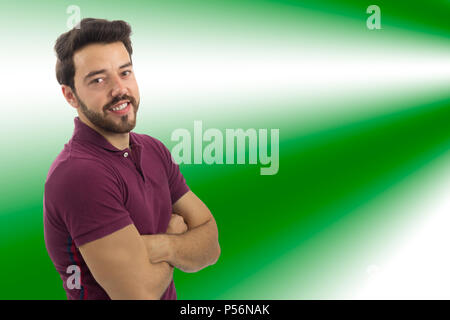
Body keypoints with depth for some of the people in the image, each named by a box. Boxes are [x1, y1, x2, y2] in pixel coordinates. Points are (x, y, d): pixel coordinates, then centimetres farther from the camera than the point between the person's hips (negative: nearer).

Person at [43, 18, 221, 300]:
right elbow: (141, 293, -28)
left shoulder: (154, 150, -3)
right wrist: (176, 231, -12)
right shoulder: (78, 174, -27)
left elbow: (211, 246, -7)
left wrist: (161, 245, -26)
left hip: (170, 297, 6)